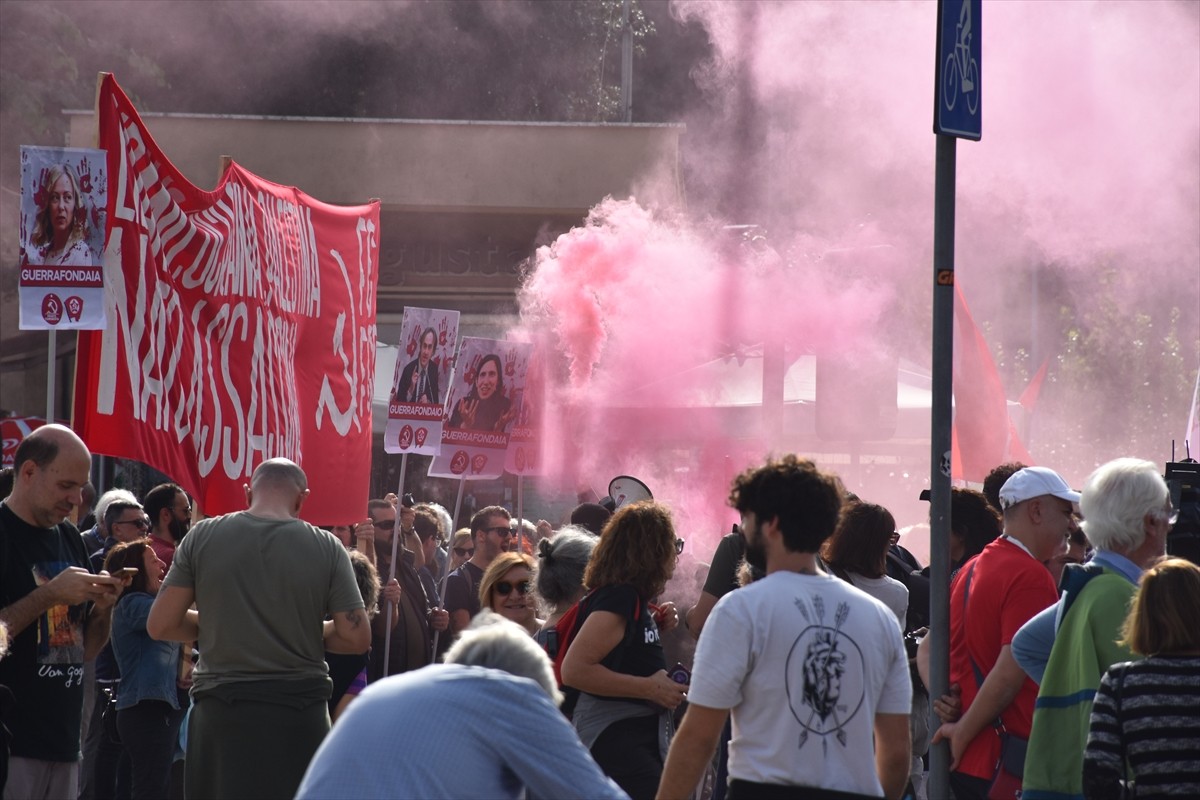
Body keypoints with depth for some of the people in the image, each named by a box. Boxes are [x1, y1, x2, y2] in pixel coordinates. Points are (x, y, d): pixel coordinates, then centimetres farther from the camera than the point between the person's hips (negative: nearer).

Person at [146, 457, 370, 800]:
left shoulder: (202, 537, -1)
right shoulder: (326, 547, -3)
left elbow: (160, 625, -1)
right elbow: (356, 637, -4)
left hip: (221, 709, 0)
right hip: (299, 713, 0)